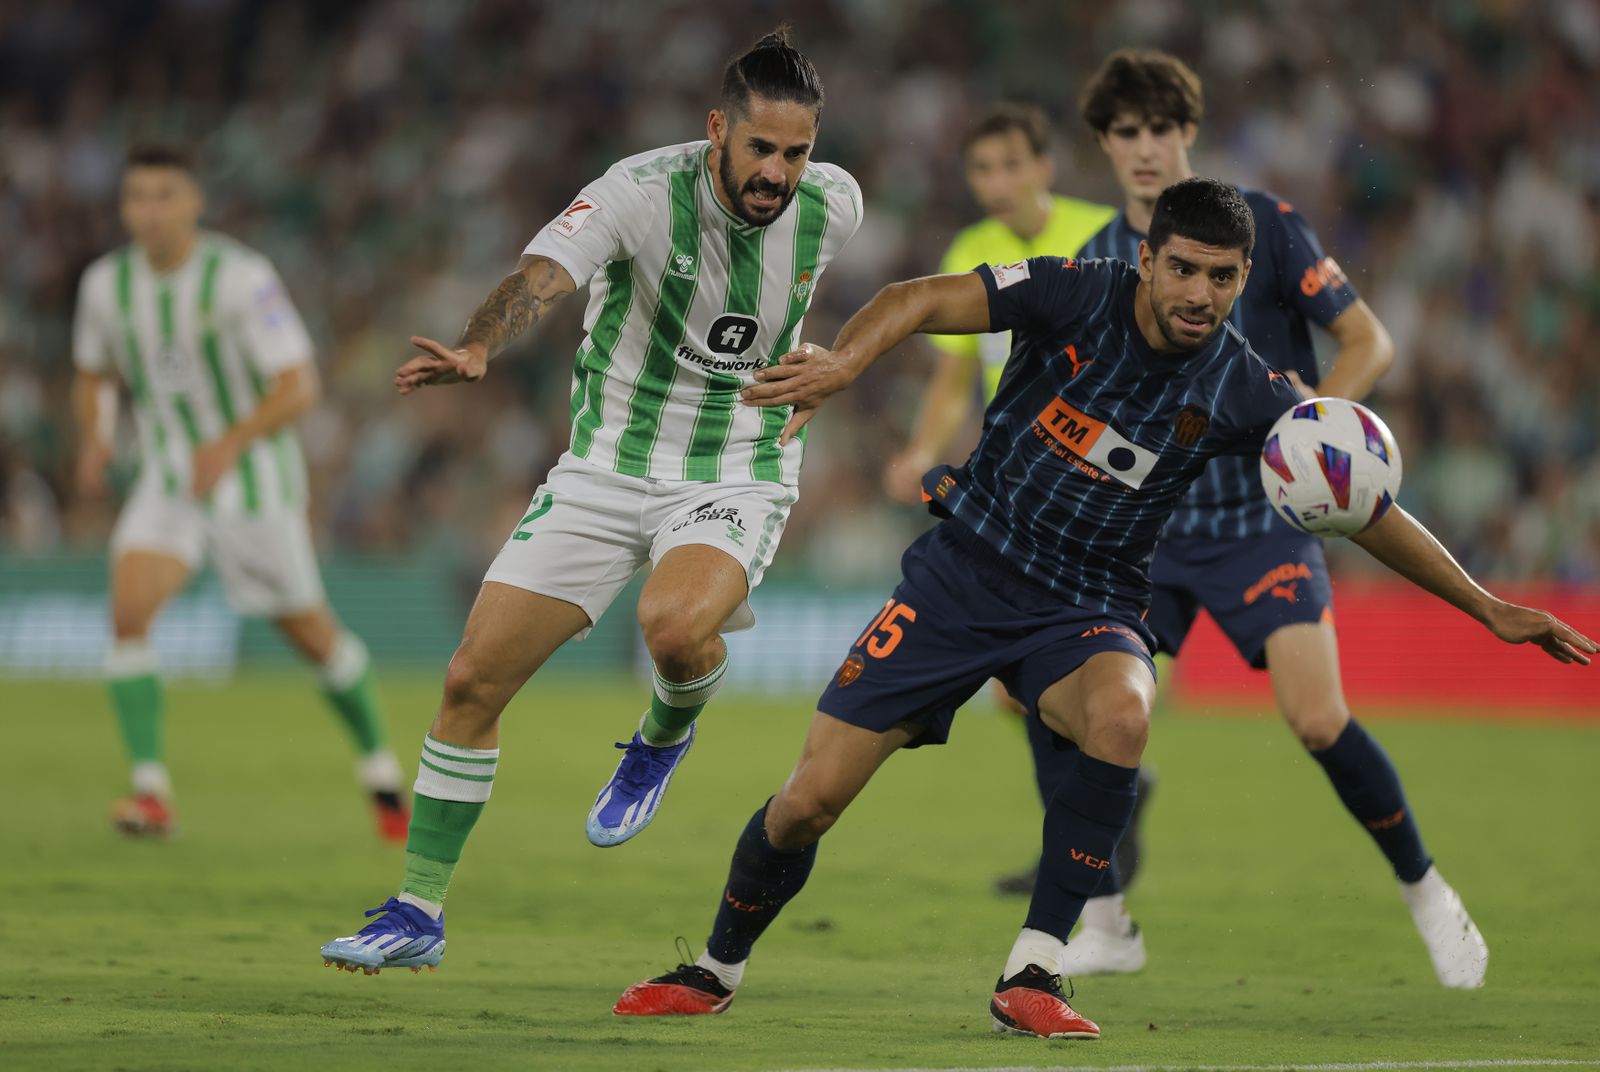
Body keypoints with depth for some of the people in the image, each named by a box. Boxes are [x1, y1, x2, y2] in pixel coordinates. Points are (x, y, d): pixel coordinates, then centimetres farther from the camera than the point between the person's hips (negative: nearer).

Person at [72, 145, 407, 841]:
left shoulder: (241, 279, -19)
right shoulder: (107, 285, -4)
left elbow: (299, 386, -22)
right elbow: (93, 377, 14)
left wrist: (230, 443, -36)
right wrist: (94, 438, -7)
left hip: (255, 477, -3)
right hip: (168, 484, 3)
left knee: (310, 634, 9)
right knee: (128, 610, -22)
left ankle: (379, 769, 34)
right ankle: (152, 794, -22)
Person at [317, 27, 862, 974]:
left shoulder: (833, 204, -9)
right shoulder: (641, 191, -20)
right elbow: (543, 274, -39)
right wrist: (477, 348, -57)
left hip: (738, 477, 0)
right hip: (608, 466, 0)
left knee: (675, 625, -33)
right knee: (473, 681, -3)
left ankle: (667, 734, 4)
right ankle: (418, 914, 13)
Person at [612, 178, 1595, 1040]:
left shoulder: (1243, 392, -9)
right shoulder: (1074, 296, -13)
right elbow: (925, 300, -20)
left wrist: (1488, 608, -3)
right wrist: (847, 359, -42)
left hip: (1088, 611, 0)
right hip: (966, 572, 0)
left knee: (1122, 713, -36)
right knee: (811, 800, -5)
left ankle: (1032, 975, -26)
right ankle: (719, 968, 25)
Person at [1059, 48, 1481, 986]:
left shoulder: (1260, 225, -5)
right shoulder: (1097, 264, 7)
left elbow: (1370, 342, -5)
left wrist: (1314, 410, -24)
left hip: (1260, 516, -4)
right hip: (1148, 526, 4)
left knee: (1319, 721, -18)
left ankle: (1426, 892, 6)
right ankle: (1107, 927, 4)